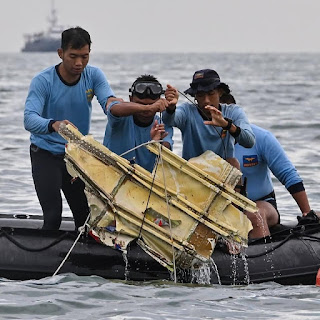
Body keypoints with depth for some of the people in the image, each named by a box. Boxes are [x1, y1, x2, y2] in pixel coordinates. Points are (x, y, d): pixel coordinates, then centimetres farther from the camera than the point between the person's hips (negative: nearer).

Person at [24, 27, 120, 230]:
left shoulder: (93, 76, -7)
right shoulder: (43, 81, -20)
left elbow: (109, 102, -21)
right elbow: (29, 119, -33)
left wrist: (113, 104, -47)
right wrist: (53, 125, -54)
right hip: (46, 153, -4)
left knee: (85, 215, 4)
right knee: (53, 217, -17)